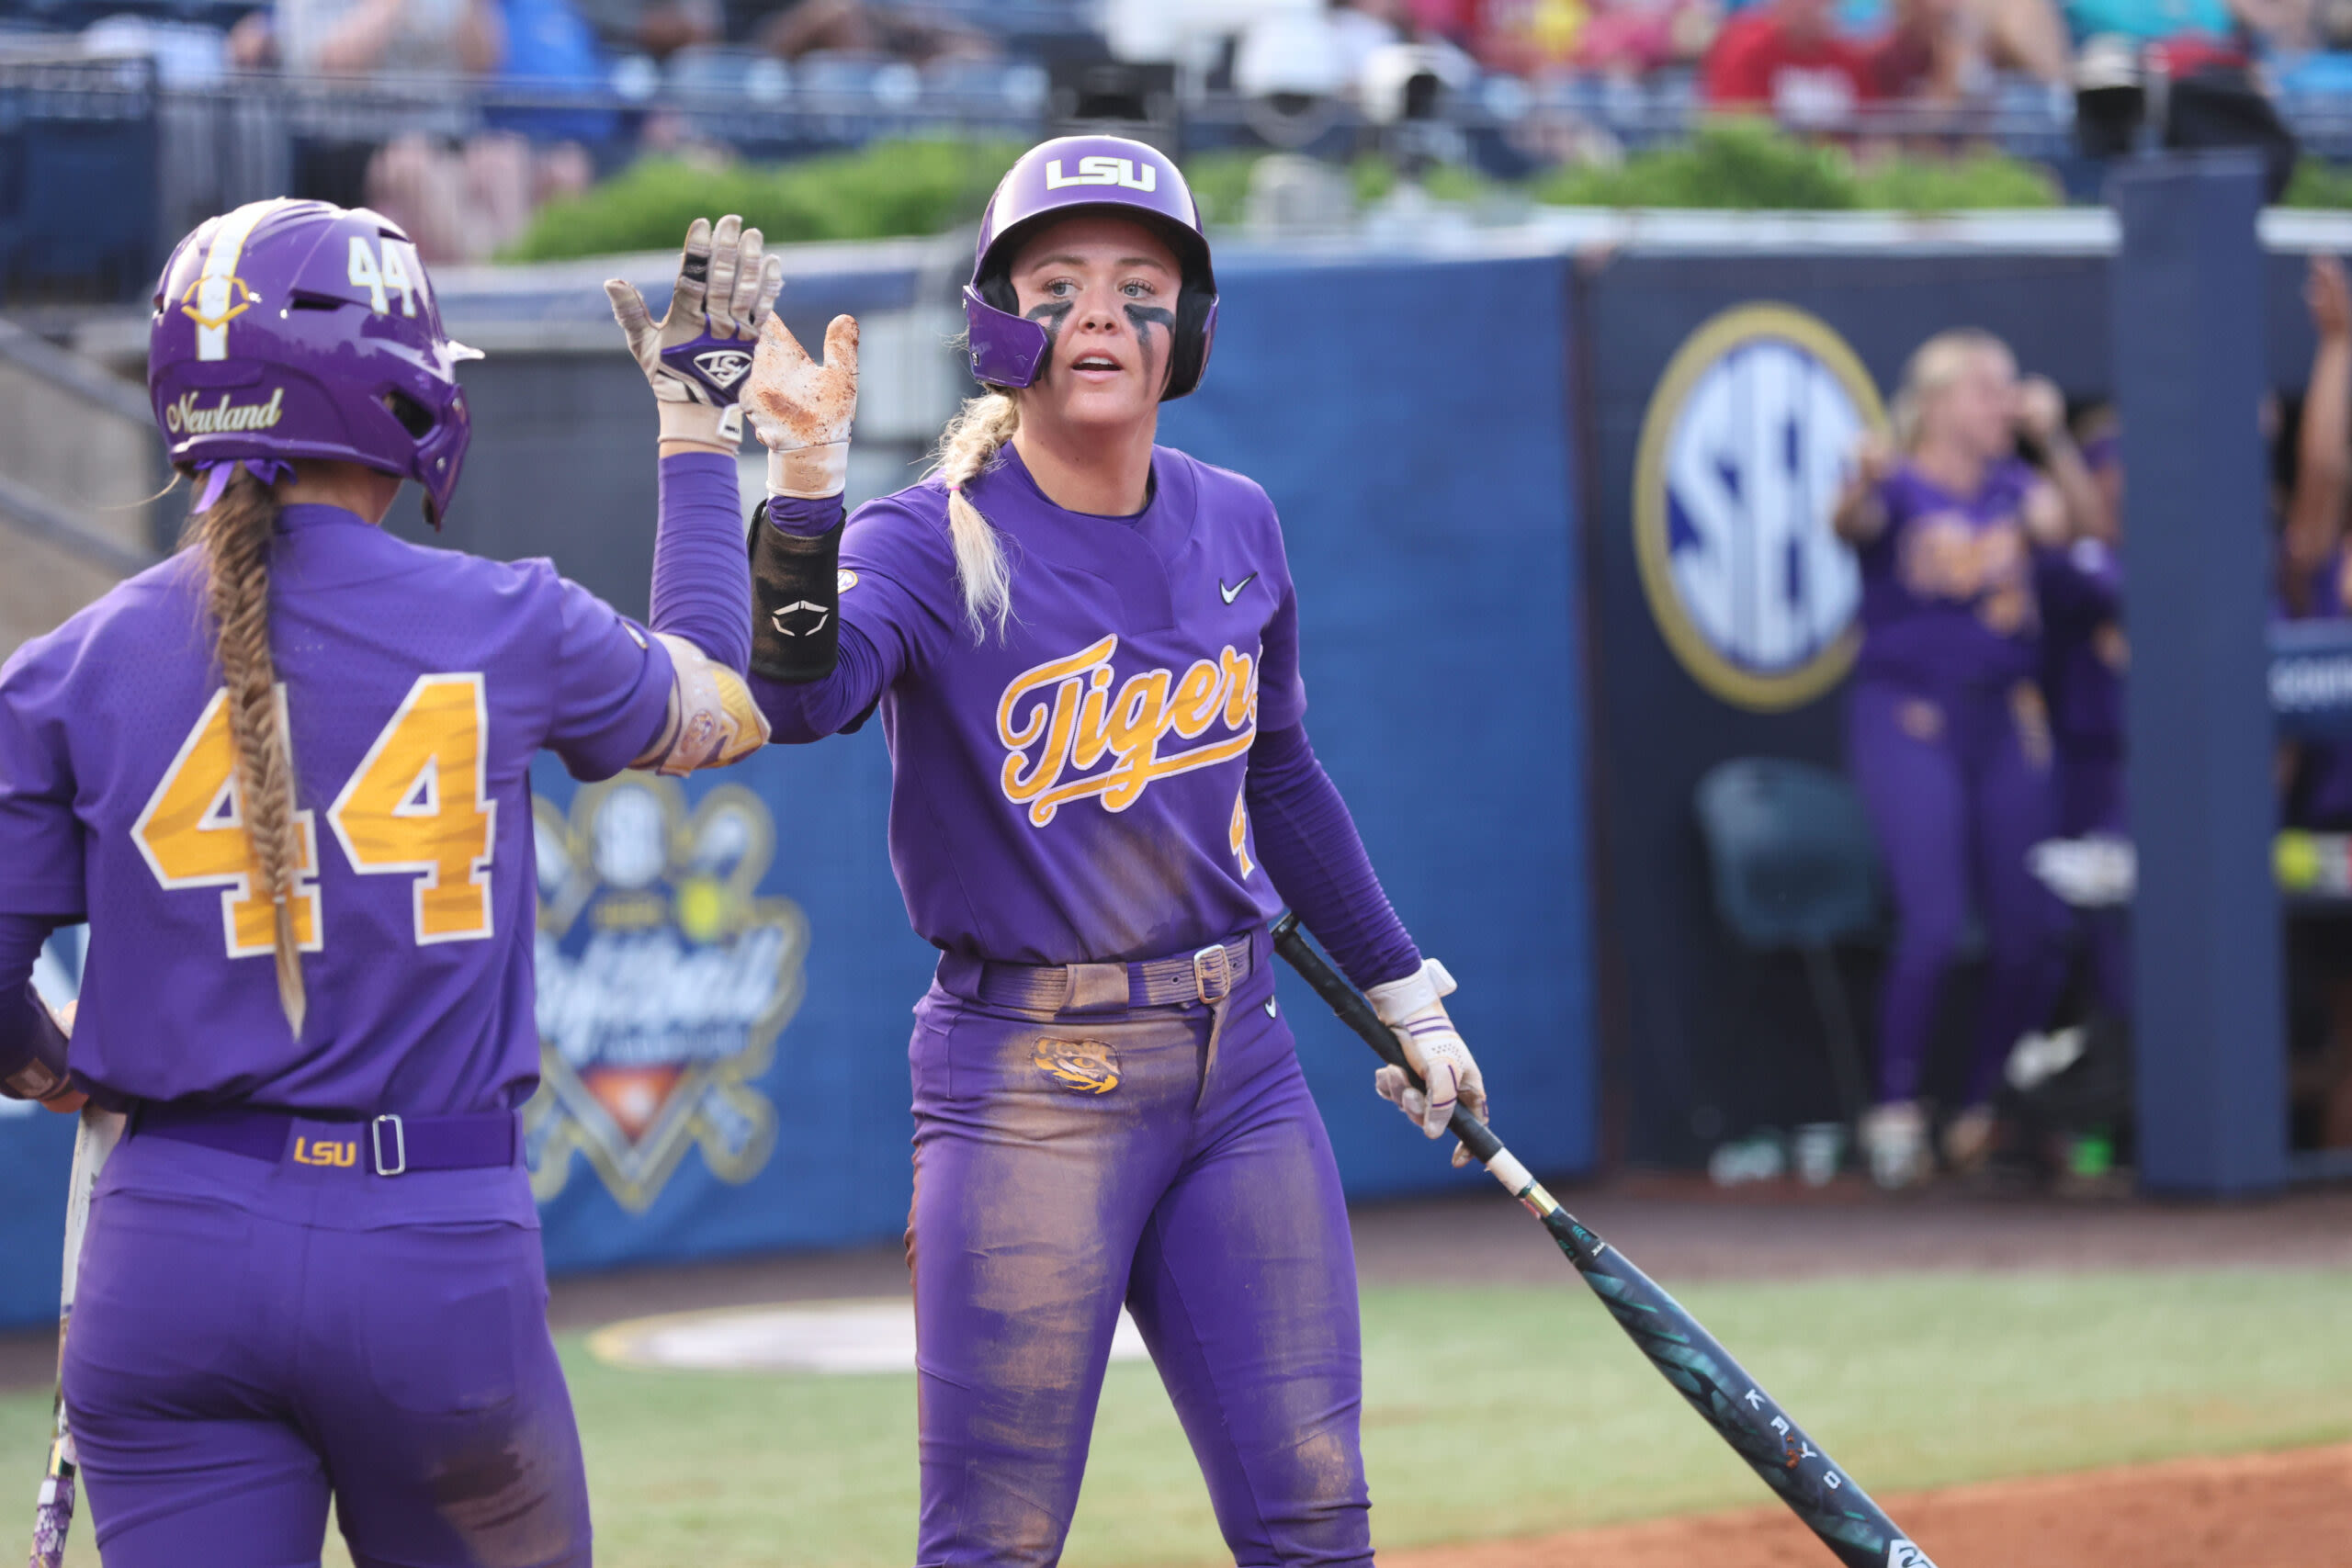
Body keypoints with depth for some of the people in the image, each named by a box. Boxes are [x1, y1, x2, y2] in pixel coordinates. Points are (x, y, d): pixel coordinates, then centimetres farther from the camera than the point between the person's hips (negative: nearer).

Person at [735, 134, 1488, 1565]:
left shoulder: (1233, 524, 7)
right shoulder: (933, 547, -9)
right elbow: (801, 693, -30)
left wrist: (1404, 992, 24)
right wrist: (806, 490, -45)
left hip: (1240, 1065, 5)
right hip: (1032, 1082, -5)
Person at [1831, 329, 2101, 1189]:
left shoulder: (2011, 490, 13)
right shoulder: (1900, 489, -2)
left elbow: (2074, 521, -3)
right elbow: (1850, 523, -23)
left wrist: (2053, 438, -16)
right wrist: (1865, 480, -46)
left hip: (2006, 721, 5)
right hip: (1908, 719, -5)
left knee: (2035, 934, -1)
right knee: (1933, 924, -18)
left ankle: (1982, 1109, 15)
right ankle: (1895, 1108, -7)